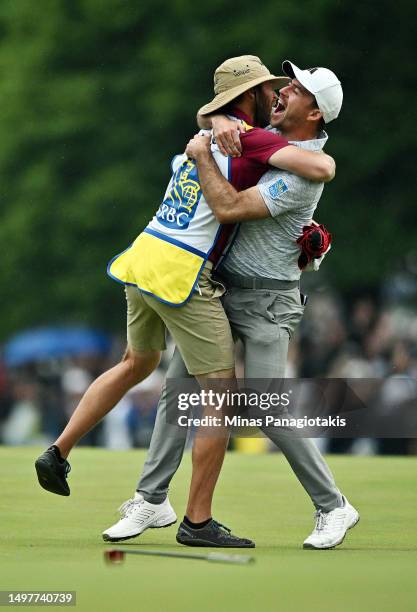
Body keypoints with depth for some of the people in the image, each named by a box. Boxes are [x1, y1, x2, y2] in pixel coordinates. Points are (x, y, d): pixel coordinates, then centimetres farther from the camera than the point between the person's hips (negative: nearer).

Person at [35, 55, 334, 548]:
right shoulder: (252, 140, -10)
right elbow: (320, 170, -22)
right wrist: (325, 157, 3)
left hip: (142, 261, 9)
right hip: (179, 274, -9)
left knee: (137, 364, 30)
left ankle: (57, 454, 31)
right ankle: (198, 521, -1)